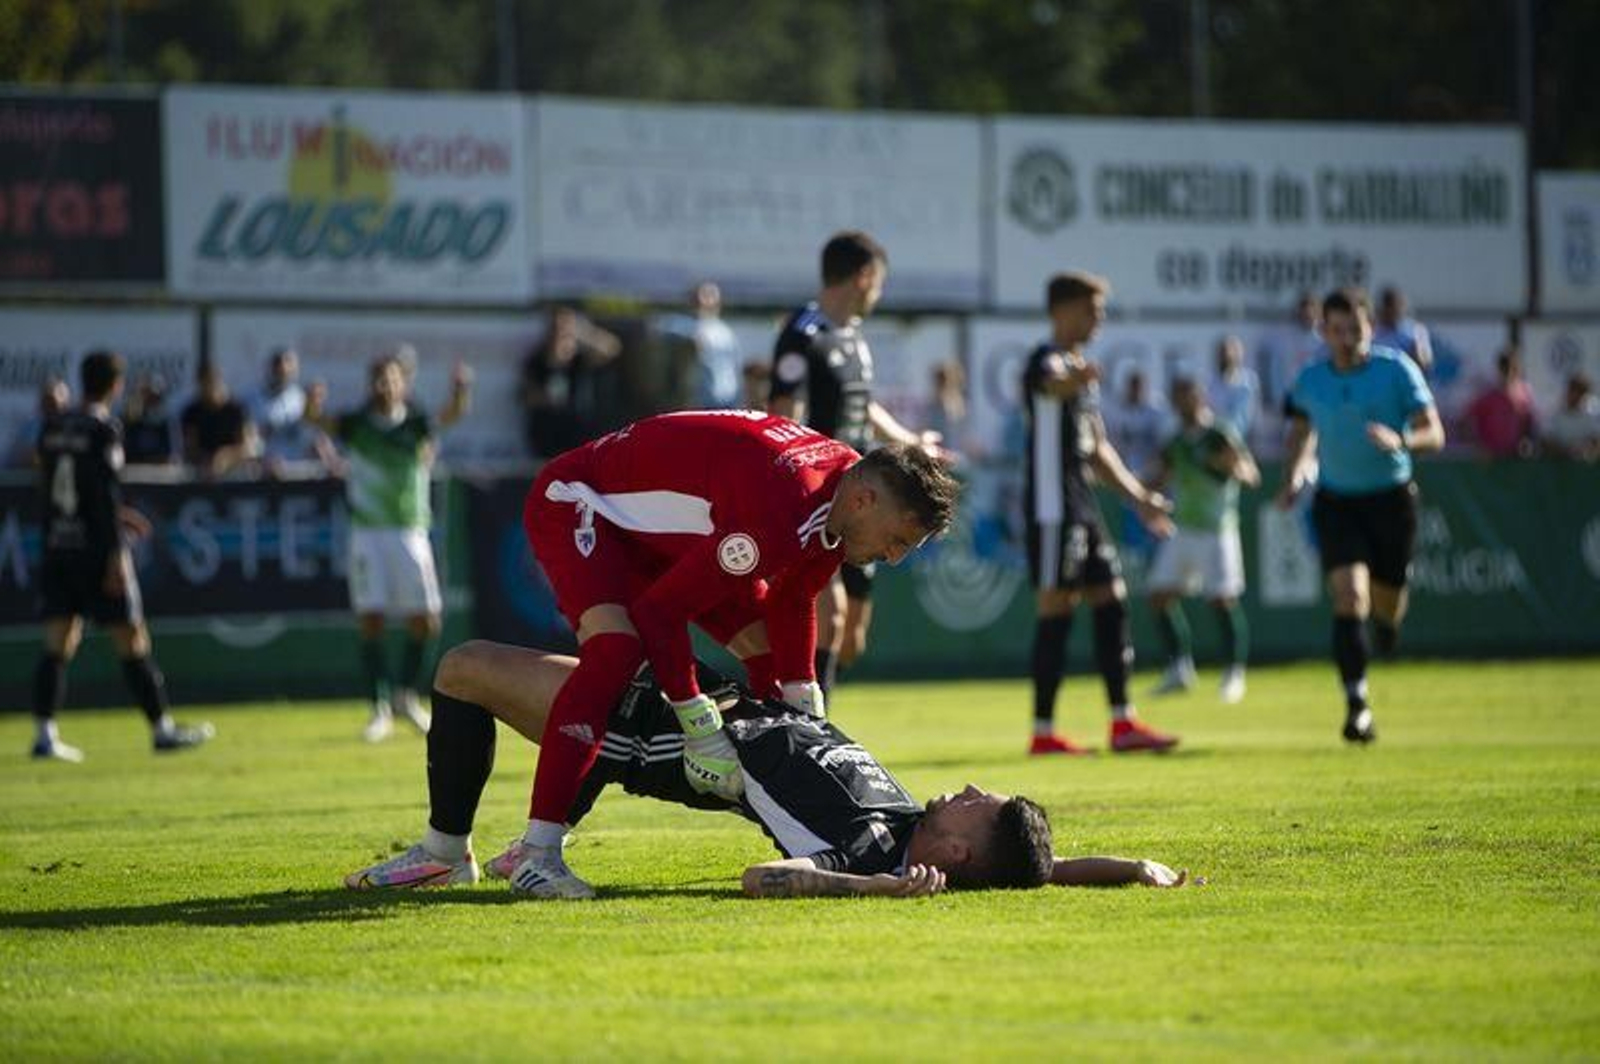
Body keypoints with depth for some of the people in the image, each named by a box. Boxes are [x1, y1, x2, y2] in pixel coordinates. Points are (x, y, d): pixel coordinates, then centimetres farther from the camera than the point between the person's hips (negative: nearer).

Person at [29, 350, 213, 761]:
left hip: (56, 546, 6)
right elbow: (106, 494, -17)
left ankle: (44, 733, 0)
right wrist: (116, 556, -16)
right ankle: (162, 729, 7)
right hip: (96, 547, -6)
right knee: (131, 642, 2)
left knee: (57, 645, 6)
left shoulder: (53, 429, 10)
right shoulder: (104, 430, -11)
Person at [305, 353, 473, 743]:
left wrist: (461, 391, -41)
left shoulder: (417, 423, 1)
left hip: (410, 531, 1)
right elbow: (318, 420, -15)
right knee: (371, 619, -5)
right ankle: (379, 708, 3)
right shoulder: (357, 424, 1)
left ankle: (405, 694, 20)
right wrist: (314, 406, -40)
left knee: (426, 620, -1)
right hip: (368, 532, -1)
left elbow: (452, 415, -18)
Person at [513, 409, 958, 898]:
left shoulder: (849, 479, -8)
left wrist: (805, 710, 2)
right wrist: (699, 725, -28)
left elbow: (792, 599, 7)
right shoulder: (778, 515, -39)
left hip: (658, 526, 10)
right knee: (615, 648, -32)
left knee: (769, 652, 7)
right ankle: (537, 855, -35)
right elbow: (658, 612, -34)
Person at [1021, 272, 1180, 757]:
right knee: (1057, 607, -8)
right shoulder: (1048, 361, -10)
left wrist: (1138, 497, 27)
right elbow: (1052, 385, -38)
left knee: (1111, 599, 9)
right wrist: (1079, 378, -61)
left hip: (1082, 504, 10)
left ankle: (1123, 722, 12)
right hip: (1054, 504, -10)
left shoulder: (1082, 370, 20)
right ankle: (1043, 731, -5)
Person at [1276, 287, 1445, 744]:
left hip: (1391, 497, -1)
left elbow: (1434, 434, -10)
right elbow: (1301, 432, 19)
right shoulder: (1310, 380, 0)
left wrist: (1399, 440, -31)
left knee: (1386, 603, 9)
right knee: (1349, 597, -17)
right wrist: (1293, 477, 2)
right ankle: (1357, 705, -18)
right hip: (1336, 501, 1)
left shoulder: (1397, 369, -9)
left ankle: (1386, 618, 50)